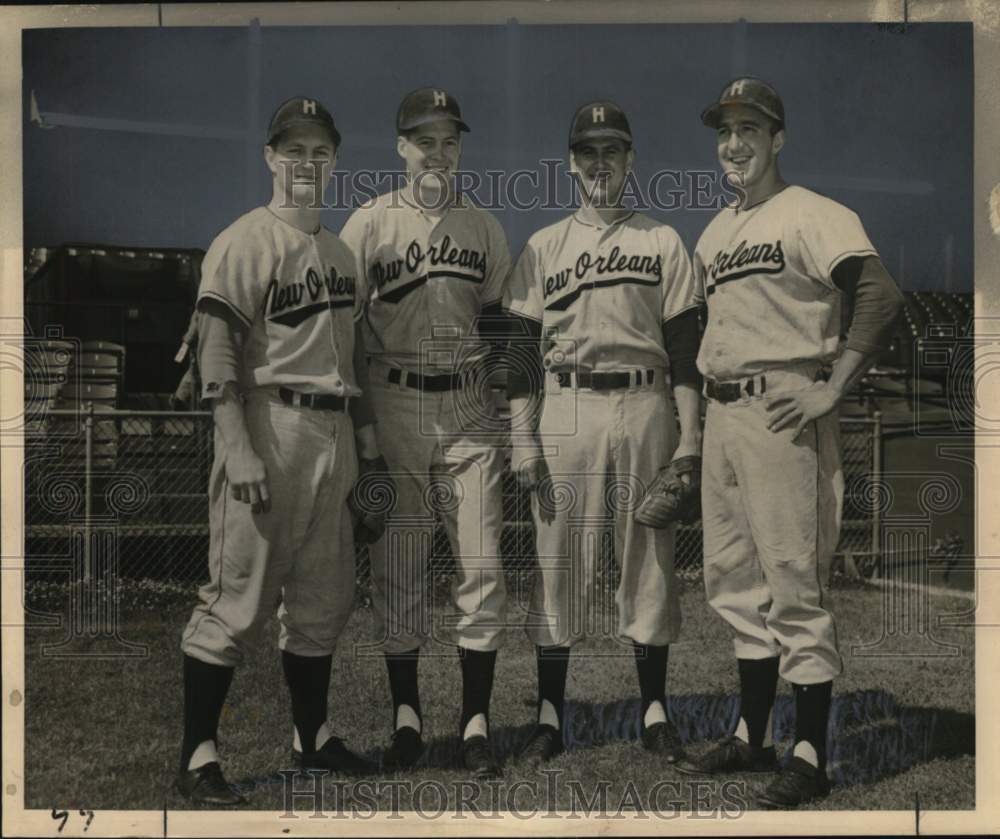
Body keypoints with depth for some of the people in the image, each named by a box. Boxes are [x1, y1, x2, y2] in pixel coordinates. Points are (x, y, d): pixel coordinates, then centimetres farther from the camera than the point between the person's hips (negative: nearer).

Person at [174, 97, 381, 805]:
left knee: (325, 595, 13)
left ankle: (312, 735, 26)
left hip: (332, 432, 8)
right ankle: (198, 755, 2)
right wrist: (238, 450, -20)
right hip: (270, 426, -7)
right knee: (240, 596, -6)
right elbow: (217, 354, -14)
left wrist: (364, 424, 17)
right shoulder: (245, 243, -7)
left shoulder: (340, 252, 18)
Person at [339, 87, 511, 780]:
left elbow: (501, 320, 16)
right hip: (395, 407, -2)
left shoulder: (484, 227, 12)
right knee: (397, 565, 3)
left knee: (482, 566, -3)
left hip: (470, 410, 2)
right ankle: (407, 715, 16)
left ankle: (476, 722, 6)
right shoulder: (370, 223, 3)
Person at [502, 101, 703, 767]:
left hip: (646, 407, 0)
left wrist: (689, 437, -3)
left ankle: (655, 711, 12)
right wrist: (523, 438, -3)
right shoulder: (543, 247, 12)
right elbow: (524, 349, 7)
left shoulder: (663, 242, 11)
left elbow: (685, 346, 6)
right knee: (559, 560, 0)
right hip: (567, 410, 0)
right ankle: (551, 716, 8)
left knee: (650, 557, 3)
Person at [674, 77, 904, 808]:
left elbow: (883, 297, -19)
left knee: (794, 586, -6)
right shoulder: (714, 234, 17)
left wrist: (830, 392, -20)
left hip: (781, 415, -9)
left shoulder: (810, 215, -8)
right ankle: (753, 739, 26)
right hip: (721, 416, 9)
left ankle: (810, 757, 3)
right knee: (737, 583, 14)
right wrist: (709, 374, 15)